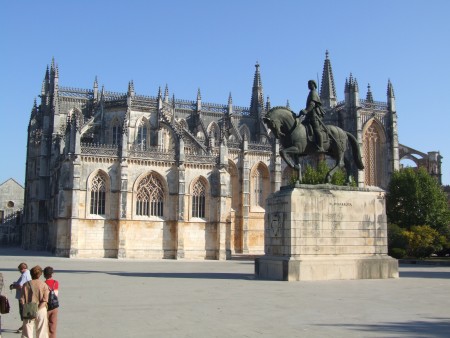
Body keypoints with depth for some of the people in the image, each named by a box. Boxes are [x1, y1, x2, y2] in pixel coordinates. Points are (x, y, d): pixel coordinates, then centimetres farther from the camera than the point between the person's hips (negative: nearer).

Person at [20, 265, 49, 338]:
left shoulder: (26, 284, 0)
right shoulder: (44, 285, -3)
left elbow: (22, 299, -3)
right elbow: (45, 300, -10)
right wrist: (38, 309, -7)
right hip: (41, 310, 0)